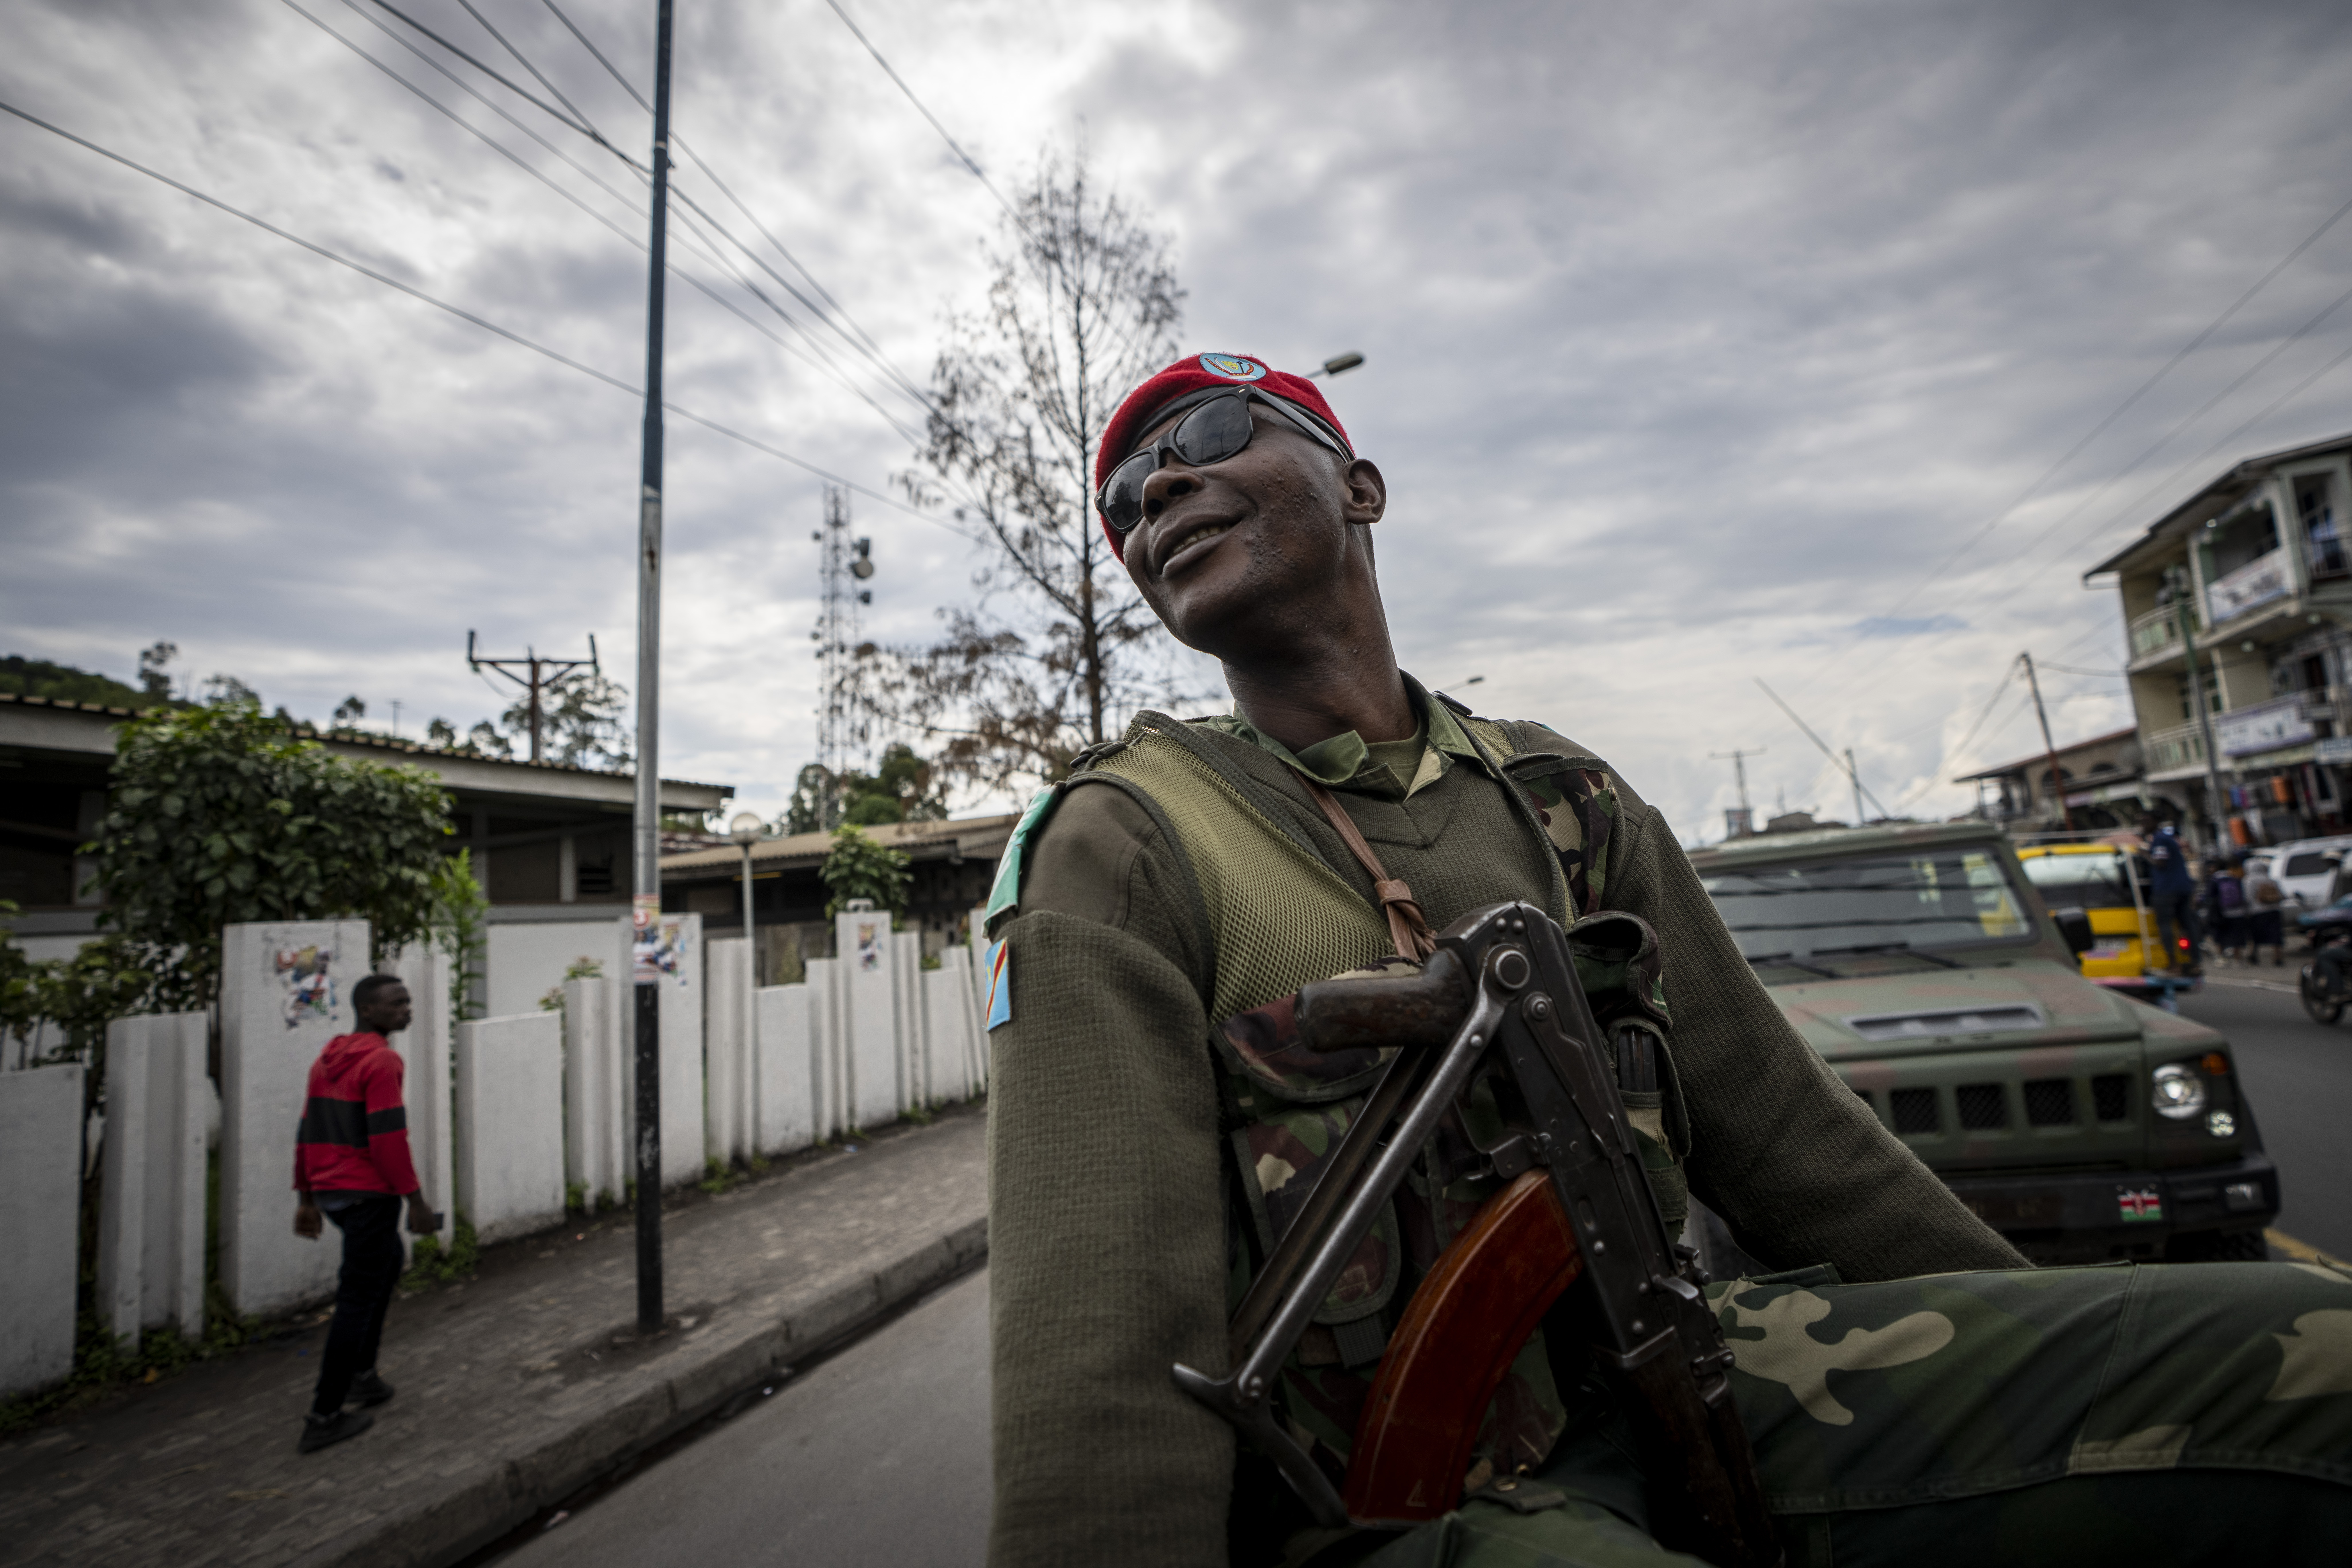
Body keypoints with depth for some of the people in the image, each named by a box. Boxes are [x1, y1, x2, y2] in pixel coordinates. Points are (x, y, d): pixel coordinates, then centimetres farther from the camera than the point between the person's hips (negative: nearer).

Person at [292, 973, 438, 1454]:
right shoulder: (380, 1061, -15)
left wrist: (307, 1198, 21)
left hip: (329, 1191, 9)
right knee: (358, 1301, 0)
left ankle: (362, 1373, 30)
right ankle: (324, 1418, 5)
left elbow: (307, 1133, 16)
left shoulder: (328, 1059, 12)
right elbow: (388, 1139, -21)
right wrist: (417, 1201, -15)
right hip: (369, 1193, -9)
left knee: (389, 1260, 27)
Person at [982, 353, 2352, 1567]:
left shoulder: (1559, 796, 8)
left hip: (1661, 1372, 5)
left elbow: (1784, 1135, 11)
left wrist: (2070, 1368, 12)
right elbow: (1095, 1337, -18)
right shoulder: (1115, 851, -8)